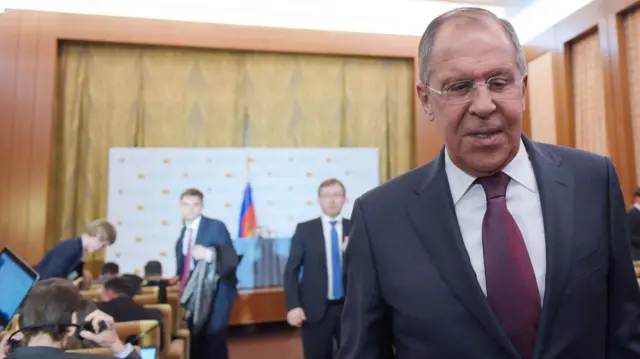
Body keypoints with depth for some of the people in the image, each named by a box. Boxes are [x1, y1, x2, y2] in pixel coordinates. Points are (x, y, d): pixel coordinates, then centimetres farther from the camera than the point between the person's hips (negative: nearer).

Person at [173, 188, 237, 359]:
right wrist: (180, 276, 0)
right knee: (196, 342, 18)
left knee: (214, 343, -2)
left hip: (215, 295, -7)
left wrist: (208, 254, -34)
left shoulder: (216, 226, -12)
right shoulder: (184, 231, 10)